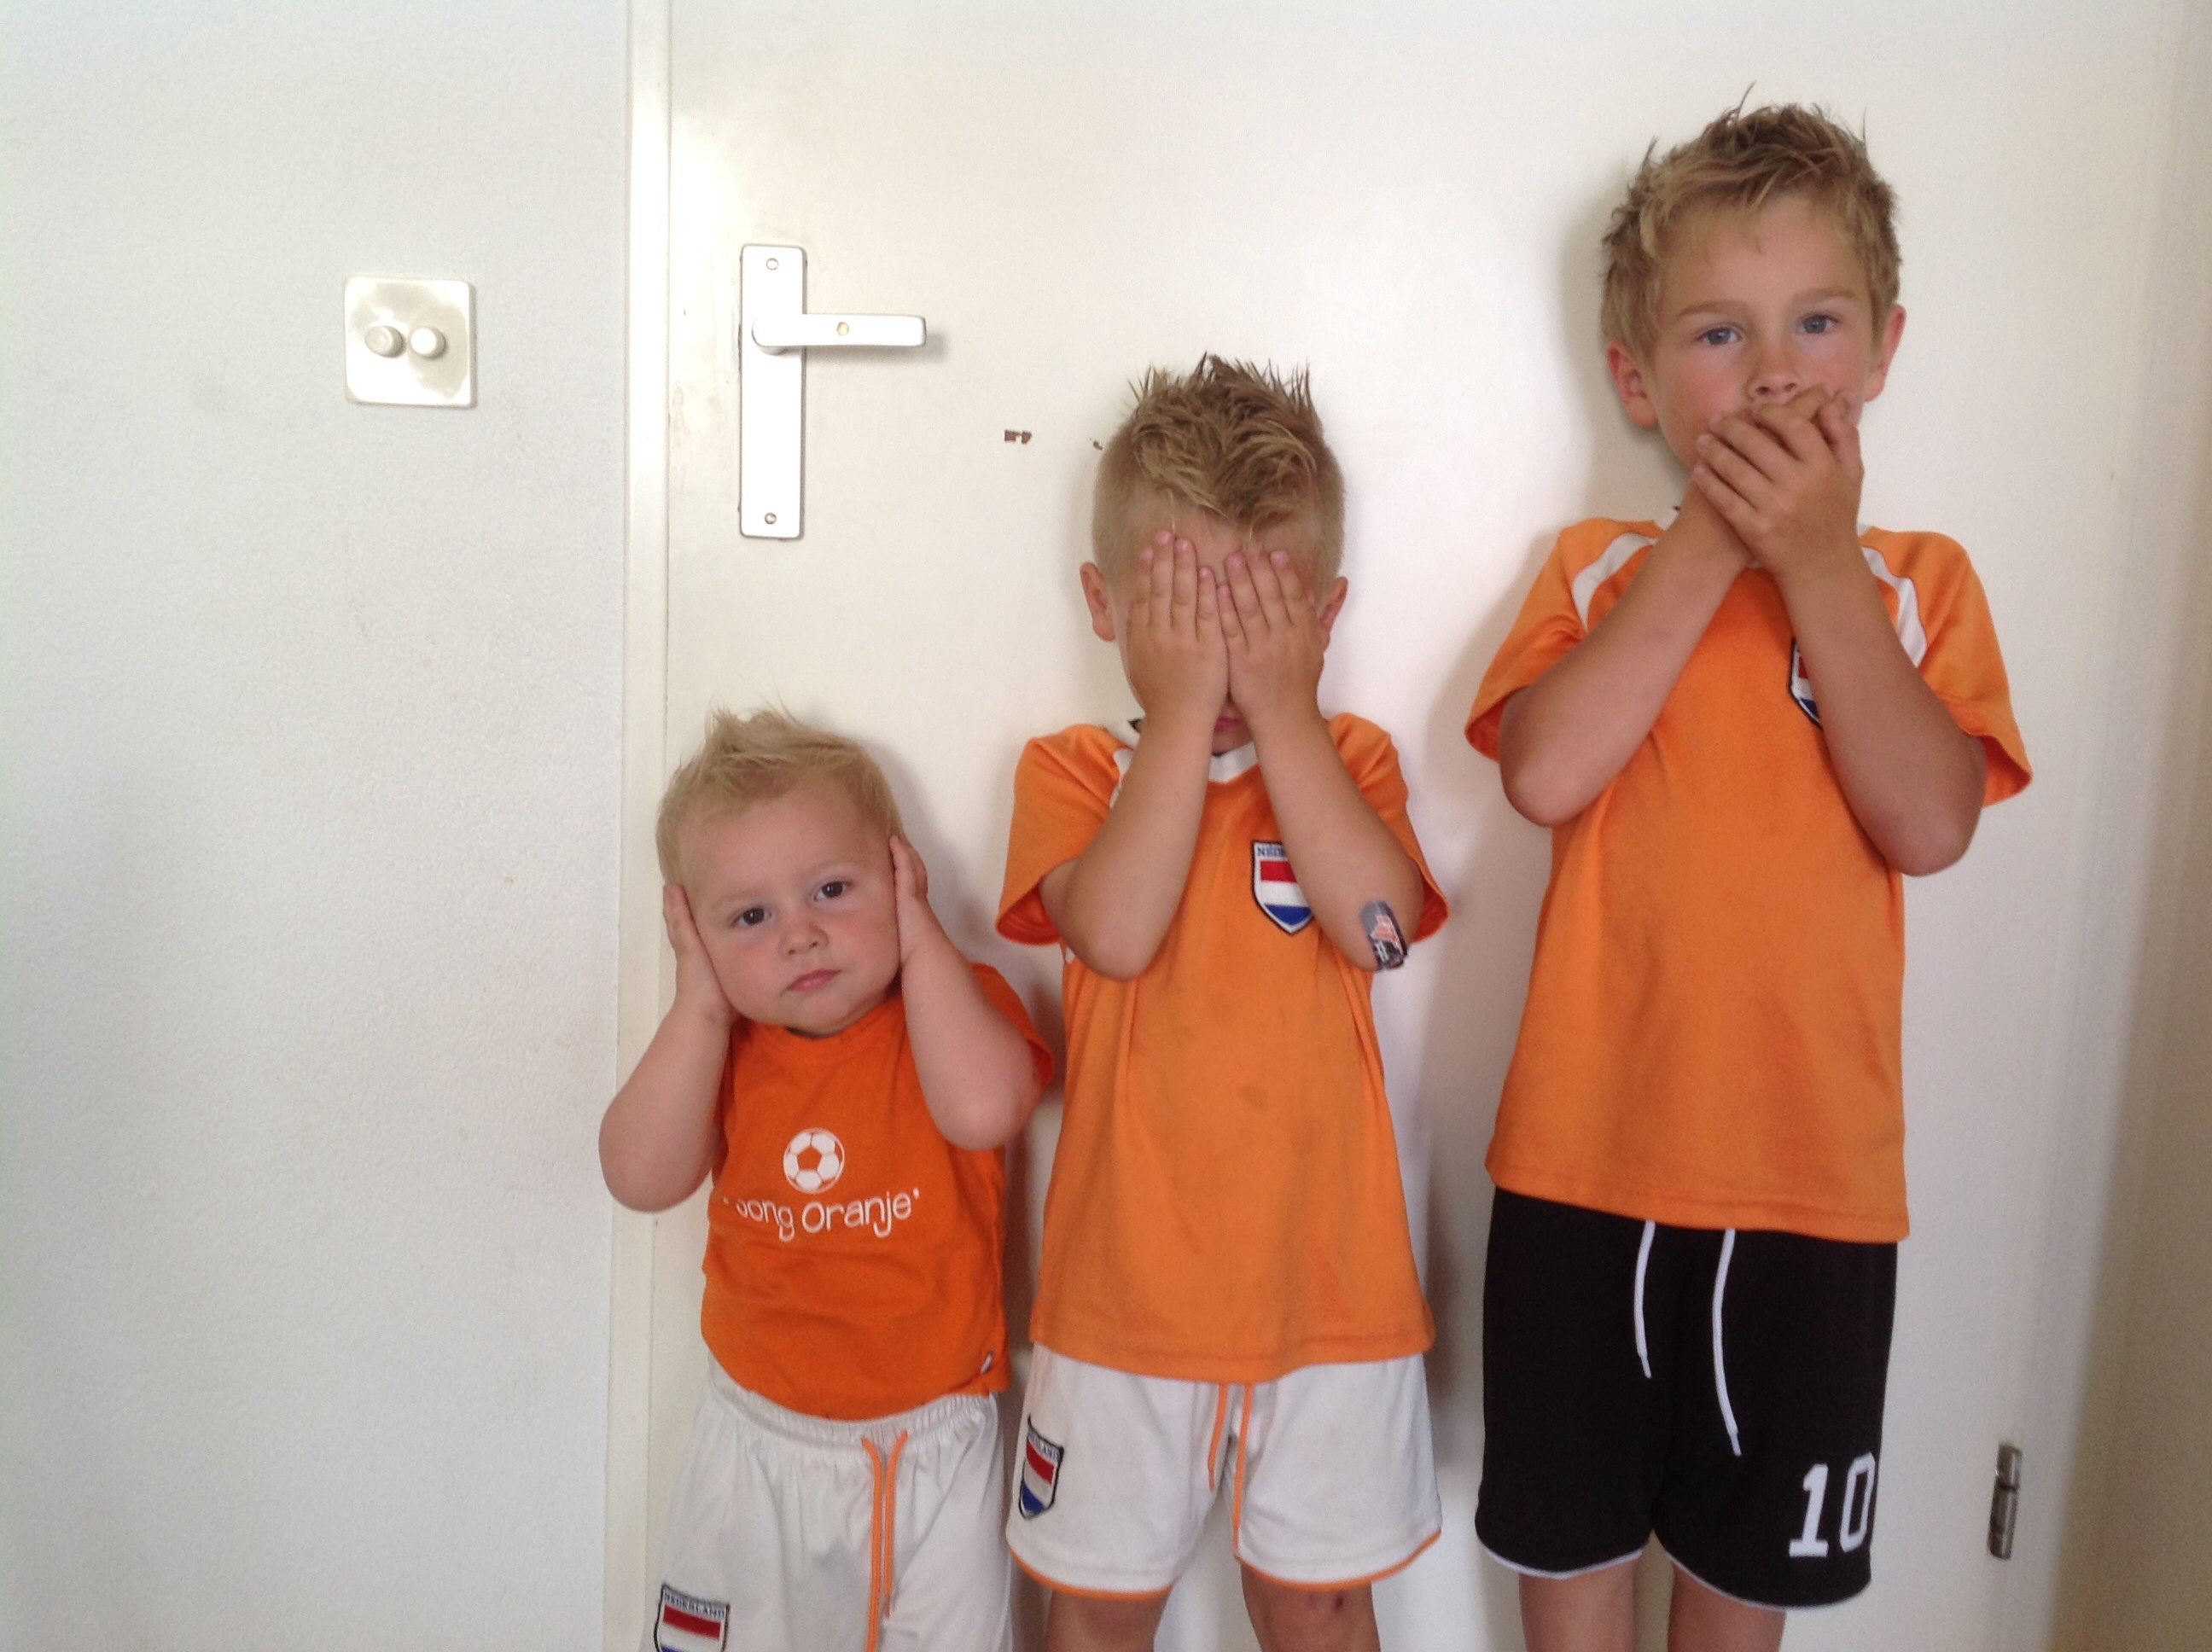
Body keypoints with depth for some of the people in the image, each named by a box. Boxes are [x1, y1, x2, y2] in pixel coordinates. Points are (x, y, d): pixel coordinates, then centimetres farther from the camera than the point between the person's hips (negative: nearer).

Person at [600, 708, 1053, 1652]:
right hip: (759, 1438, 3)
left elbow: (984, 1109, -36)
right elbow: (642, 1179, -18)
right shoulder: (718, 1044, -3)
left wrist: (921, 940, -25)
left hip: (932, 1440, -3)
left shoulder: (957, 1005, -13)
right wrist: (704, 1003, -19)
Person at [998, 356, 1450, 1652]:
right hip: (1124, 1286, 0)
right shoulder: (1072, 769, -2)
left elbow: (1377, 924, -18)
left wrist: (1280, 705, -16)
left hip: (1327, 1283, 1)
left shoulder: (1350, 758, 2)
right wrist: (1184, 709, -19)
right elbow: (1116, 930, -22)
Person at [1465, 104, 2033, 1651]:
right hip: (1584, 1163, 0)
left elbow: (1929, 821, -15)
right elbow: (1546, 774, -18)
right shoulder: (1600, 569, 2)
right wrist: (1711, 544, -14)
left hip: (1812, 1178, 0)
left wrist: (1816, 556, -15)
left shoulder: (1918, 582, 3)